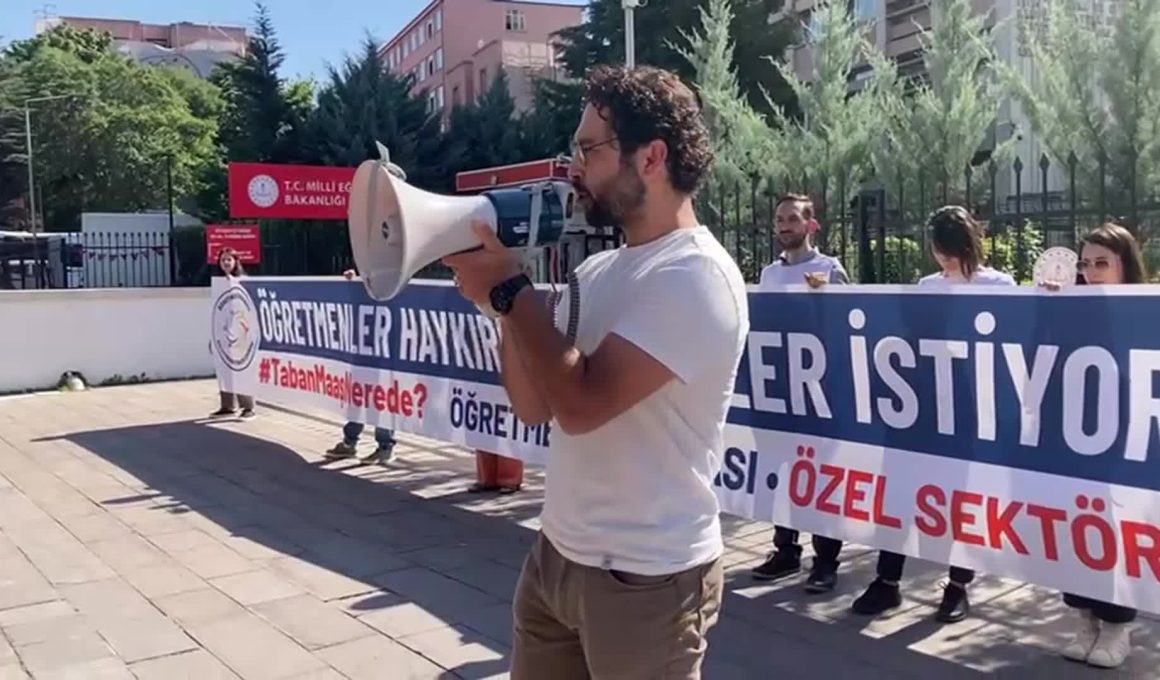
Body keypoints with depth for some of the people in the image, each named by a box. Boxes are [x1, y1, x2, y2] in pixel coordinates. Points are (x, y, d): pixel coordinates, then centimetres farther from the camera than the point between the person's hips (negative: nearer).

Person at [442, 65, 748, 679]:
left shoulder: (696, 276, -18)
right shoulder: (598, 270, 8)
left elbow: (581, 404, -26)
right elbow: (534, 405, 8)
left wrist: (509, 288, -16)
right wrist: (503, 296, -5)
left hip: (644, 579, -7)